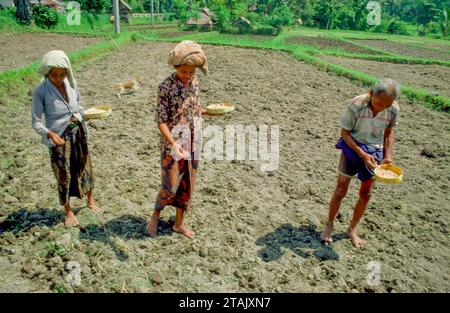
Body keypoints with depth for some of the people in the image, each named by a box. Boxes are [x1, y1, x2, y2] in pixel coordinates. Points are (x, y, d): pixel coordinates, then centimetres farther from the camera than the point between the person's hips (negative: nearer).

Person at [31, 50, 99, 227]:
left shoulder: (71, 84, -3)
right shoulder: (40, 92, -16)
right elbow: (36, 122, -14)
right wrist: (50, 134, -30)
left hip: (78, 134, 4)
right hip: (59, 138, -4)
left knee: (84, 167, 17)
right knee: (64, 174, 8)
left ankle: (90, 200, 41)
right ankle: (68, 211, 28)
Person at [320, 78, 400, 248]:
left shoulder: (394, 109, -14)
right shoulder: (356, 105, -24)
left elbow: (389, 131, 5)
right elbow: (344, 132, -14)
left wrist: (388, 155, -5)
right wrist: (362, 154, -21)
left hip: (375, 152, 3)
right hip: (352, 147, -3)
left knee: (366, 194, 9)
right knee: (341, 190, -2)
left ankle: (352, 229, 28)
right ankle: (329, 225, 20)